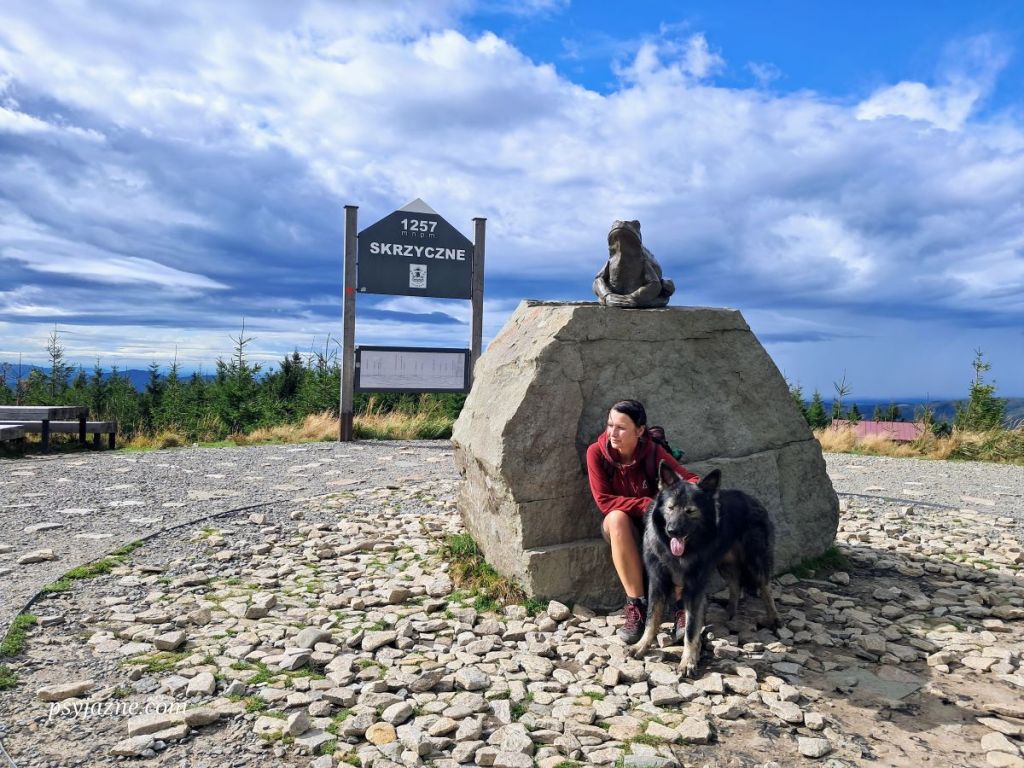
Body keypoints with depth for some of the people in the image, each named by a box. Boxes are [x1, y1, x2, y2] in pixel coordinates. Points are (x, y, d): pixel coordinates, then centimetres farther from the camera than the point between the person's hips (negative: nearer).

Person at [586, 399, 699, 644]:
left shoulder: (653, 451, -15)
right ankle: (637, 605, -29)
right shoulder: (596, 452, -16)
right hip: (621, 529, 0)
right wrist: (650, 504, -26)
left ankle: (682, 605, -26)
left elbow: (690, 479, -15)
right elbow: (604, 500, -18)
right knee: (617, 518, -35)